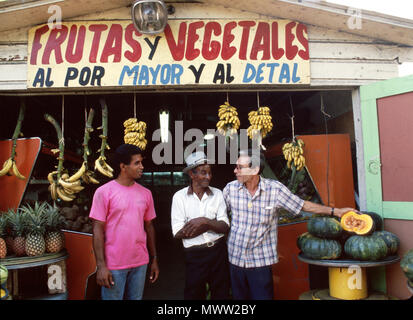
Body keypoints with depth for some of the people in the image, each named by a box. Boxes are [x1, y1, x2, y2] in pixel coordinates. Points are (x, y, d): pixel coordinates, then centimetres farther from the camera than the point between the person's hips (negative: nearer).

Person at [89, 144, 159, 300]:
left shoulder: (145, 193, 5)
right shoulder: (104, 192, -8)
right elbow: (98, 230, -8)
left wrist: (154, 260, 10)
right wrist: (101, 265, -12)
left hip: (140, 263, 4)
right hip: (114, 265, -4)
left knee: (136, 297, 16)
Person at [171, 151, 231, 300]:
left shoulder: (217, 194, 0)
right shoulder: (180, 196, -6)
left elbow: (225, 227, -4)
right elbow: (177, 233, -12)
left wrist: (205, 221, -22)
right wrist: (212, 226, -13)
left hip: (218, 252, 2)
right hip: (194, 255, -2)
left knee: (221, 294, 16)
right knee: (193, 295, 13)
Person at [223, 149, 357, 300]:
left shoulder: (275, 189, -9)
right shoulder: (230, 188, -5)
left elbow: (303, 205, 1)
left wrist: (335, 211, 0)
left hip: (261, 260, -2)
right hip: (235, 258, 2)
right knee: (239, 296, 14)